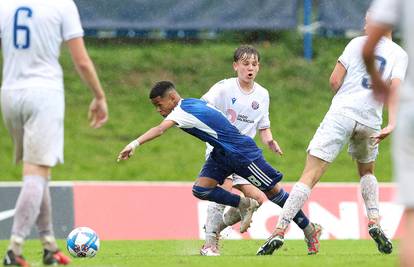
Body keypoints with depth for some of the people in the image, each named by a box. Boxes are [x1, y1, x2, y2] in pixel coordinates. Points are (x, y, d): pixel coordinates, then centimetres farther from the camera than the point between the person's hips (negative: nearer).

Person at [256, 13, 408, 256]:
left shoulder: (358, 43, 6)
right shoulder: (400, 54, 9)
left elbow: (334, 81, 1)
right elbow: (395, 88, -8)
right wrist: (392, 124, -19)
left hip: (342, 112, -2)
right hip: (371, 121, 2)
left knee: (310, 176, -7)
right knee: (367, 171, 30)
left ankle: (279, 232, -15)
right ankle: (374, 223, 11)